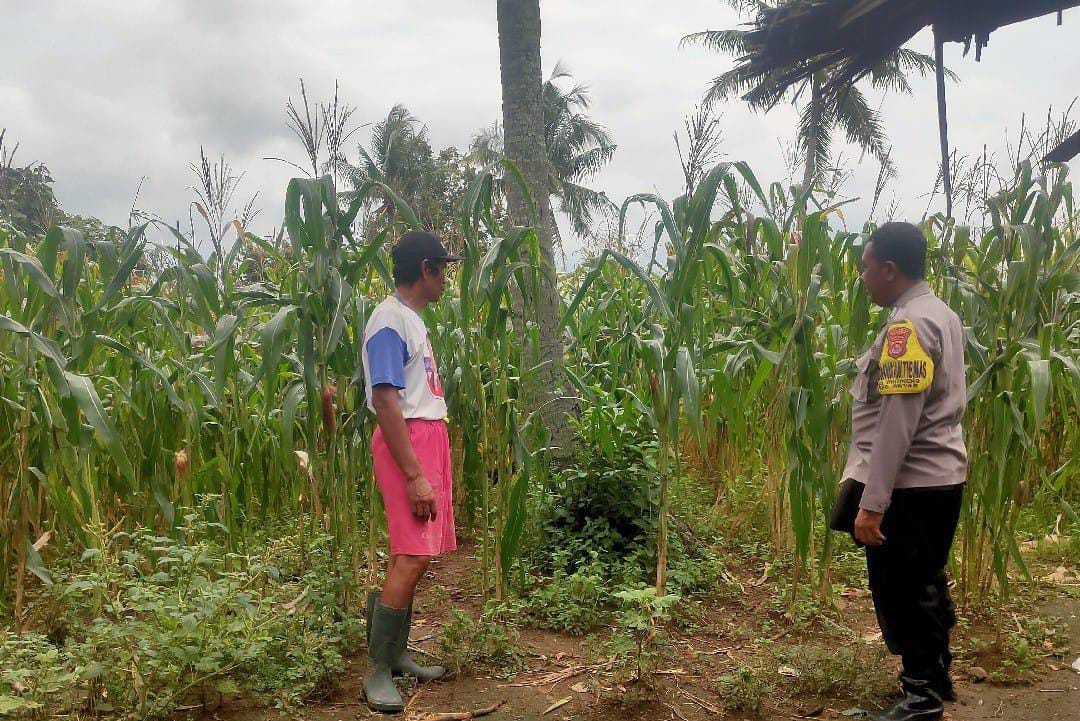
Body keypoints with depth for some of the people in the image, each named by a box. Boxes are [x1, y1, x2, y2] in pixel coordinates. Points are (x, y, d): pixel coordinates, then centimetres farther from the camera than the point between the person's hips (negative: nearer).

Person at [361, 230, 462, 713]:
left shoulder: (412, 319, 16)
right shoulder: (390, 320, -13)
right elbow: (385, 402, -20)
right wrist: (414, 475, -23)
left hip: (429, 438, 10)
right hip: (407, 442, -10)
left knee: (415, 557, 12)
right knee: (411, 558, -12)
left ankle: (396, 654, 23)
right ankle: (377, 672, -2)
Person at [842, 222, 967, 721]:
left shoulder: (908, 324, -20)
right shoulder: (941, 314, 11)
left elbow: (896, 424, -25)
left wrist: (872, 503, -23)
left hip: (910, 485, -10)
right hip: (940, 476, 10)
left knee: (899, 592, 3)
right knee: (924, 587, 20)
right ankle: (935, 679, 34)